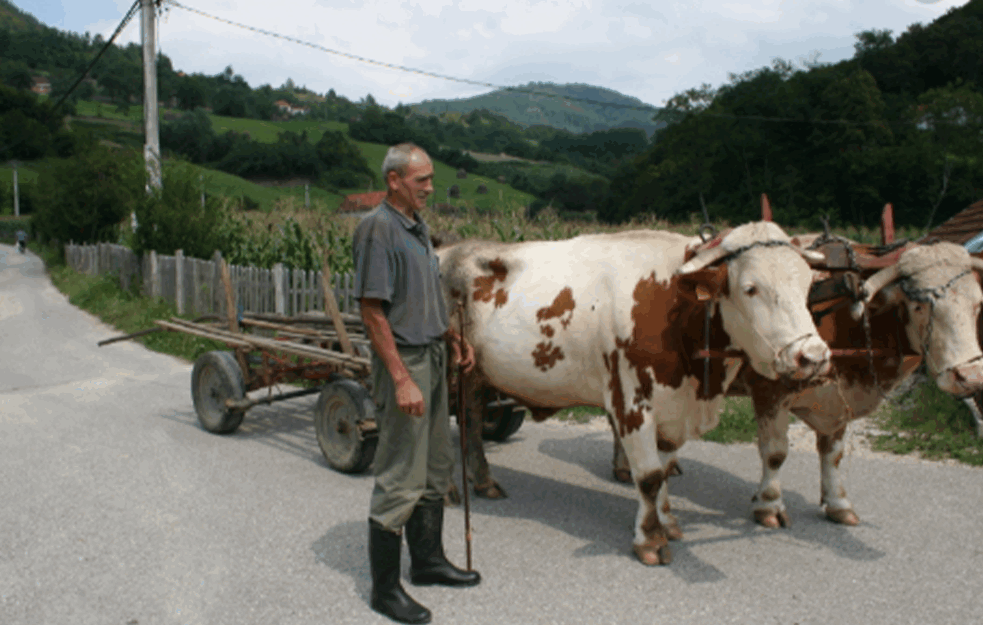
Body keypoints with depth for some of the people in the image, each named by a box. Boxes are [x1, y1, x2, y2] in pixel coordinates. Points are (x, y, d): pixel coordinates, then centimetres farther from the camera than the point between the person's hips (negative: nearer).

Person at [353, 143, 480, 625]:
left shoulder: (418, 227, 13)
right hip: (401, 361, -9)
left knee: (435, 469, 18)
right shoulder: (377, 228, -15)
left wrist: (453, 338, 13)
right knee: (400, 480, -2)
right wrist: (402, 380, -23)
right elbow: (372, 311, -19)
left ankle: (428, 560, 33)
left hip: (432, 357, 9)